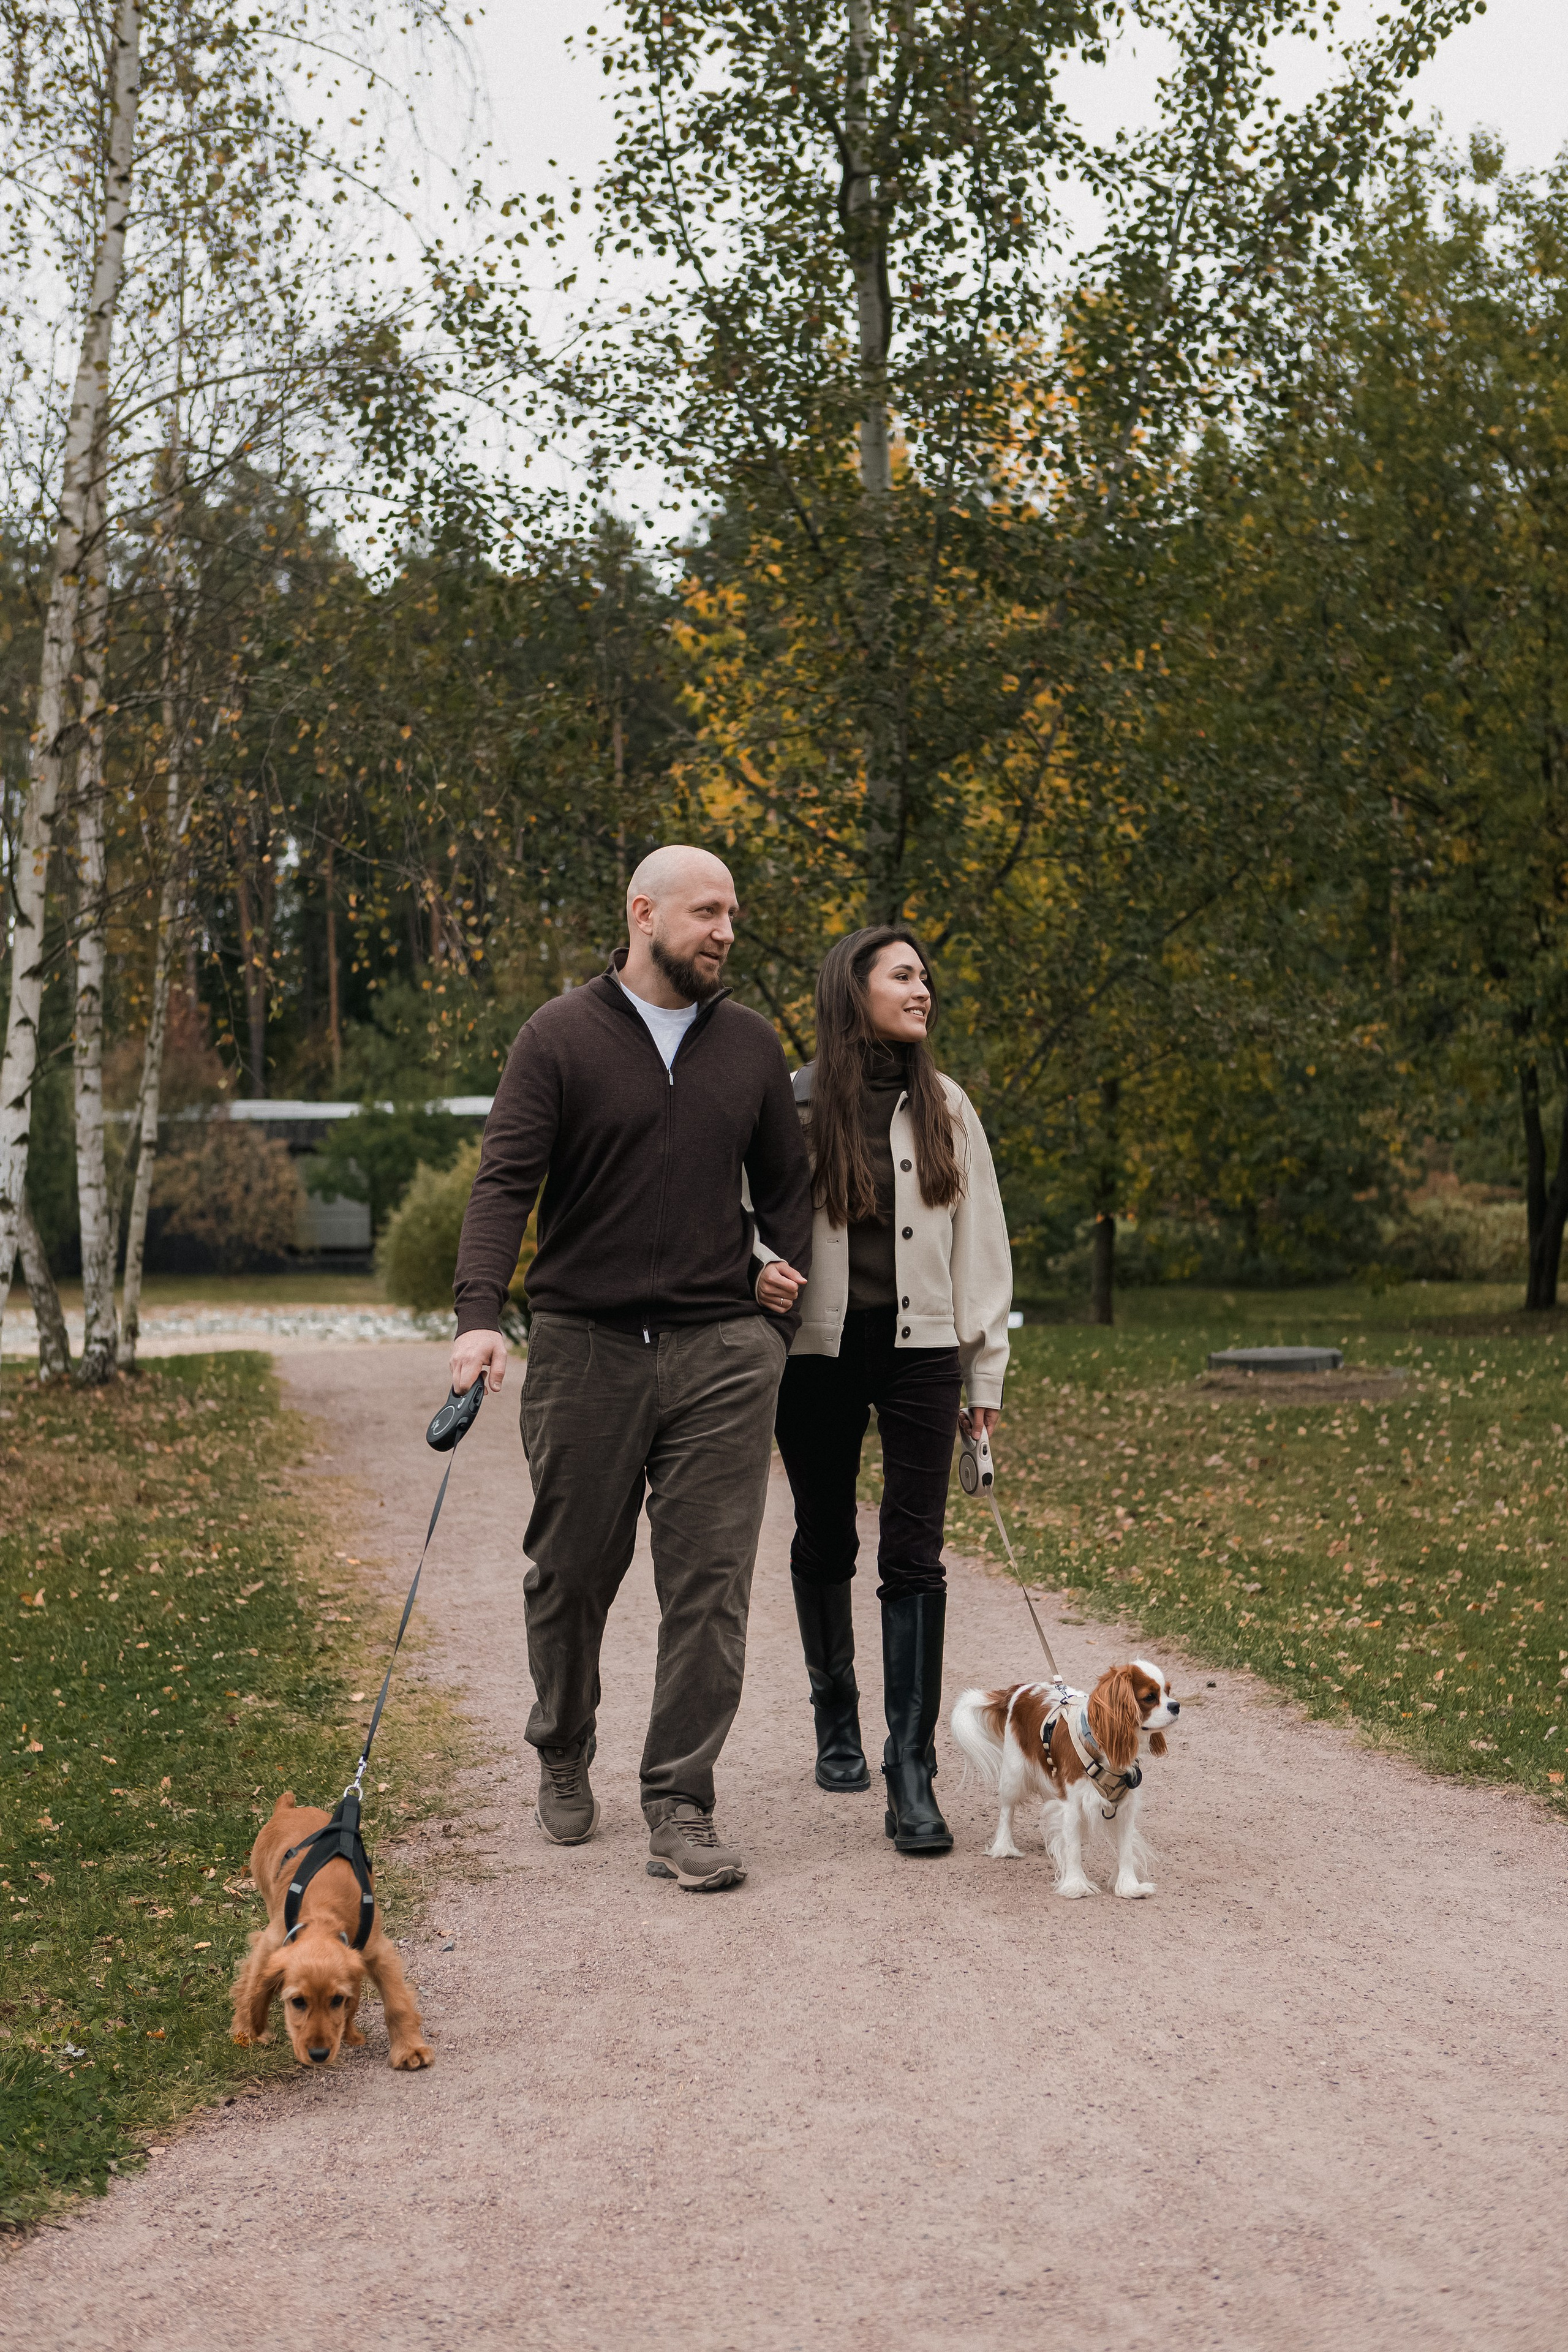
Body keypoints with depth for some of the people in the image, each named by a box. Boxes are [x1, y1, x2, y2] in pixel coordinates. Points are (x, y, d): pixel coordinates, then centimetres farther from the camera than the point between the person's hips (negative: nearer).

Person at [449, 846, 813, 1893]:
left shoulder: (752, 1045, 11)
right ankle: (565, 1762, 32)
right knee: (571, 1572, 9)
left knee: (710, 1584, -3)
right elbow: (506, 1181, -7)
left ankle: (682, 1807, 3)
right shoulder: (560, 1038, 0)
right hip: (585, 1345, -2)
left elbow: (786, 1188, 17)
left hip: (720, 1350, 2)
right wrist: (480, 1316, -21)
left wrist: (778, 1320, 6)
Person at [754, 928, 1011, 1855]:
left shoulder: (946, 1108, 7)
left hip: (920, 1349, 1)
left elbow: (980, 1242, 10)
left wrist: (986, 1374, 8)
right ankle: (838, 1725, 32)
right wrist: (763, 1270, -18)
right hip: (818, 1351, -1)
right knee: (825, 1543, 12)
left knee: (915, 1558, -7)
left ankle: (913, 1778, -6)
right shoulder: (795, 1103, -2)